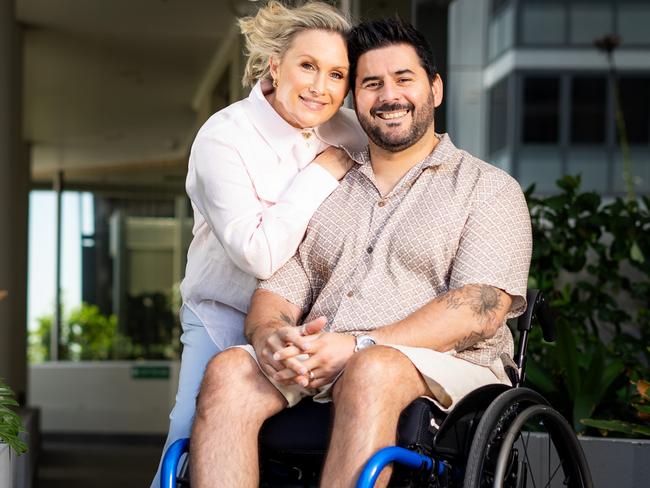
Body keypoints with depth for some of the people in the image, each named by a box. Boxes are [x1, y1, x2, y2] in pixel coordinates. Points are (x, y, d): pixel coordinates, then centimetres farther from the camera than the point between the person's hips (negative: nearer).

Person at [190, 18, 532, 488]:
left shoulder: (489, 189, 10)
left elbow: (481, 308, -6)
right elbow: (278, 290, 15)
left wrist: (358, 346, -18)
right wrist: (269, 336, -12)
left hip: (443, 367, -4)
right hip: (314, 374, 4)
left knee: (372, 372, -38)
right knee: (228, 370, -26)